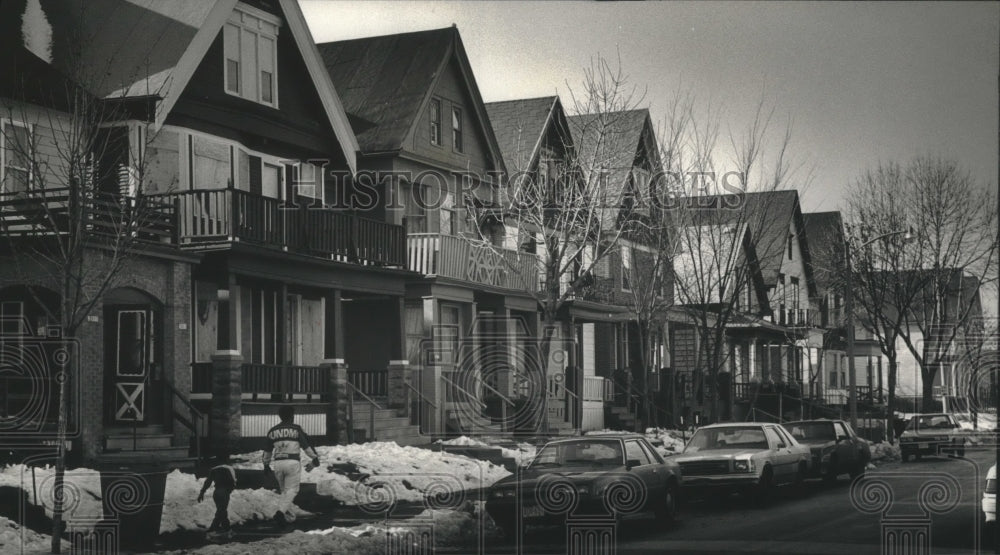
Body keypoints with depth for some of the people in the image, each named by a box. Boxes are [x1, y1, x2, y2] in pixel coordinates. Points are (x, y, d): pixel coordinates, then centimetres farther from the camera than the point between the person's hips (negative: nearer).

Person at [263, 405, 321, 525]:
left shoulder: (272, 431, 10)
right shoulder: (296, 429, 0)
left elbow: (267, 451, 17)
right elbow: (306, 446, -1)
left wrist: (266, 465, 27)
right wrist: (315, 458, 9)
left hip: (278, 463, 4)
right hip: (293, 462, -4)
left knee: (284, 490, 18)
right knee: (292, 489, -1)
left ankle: (289, 516, 16)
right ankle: (281, 512, -20)